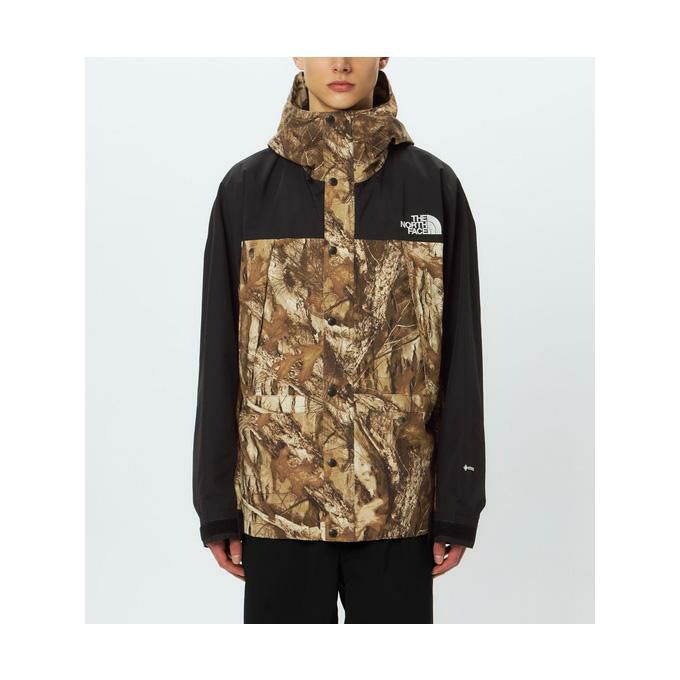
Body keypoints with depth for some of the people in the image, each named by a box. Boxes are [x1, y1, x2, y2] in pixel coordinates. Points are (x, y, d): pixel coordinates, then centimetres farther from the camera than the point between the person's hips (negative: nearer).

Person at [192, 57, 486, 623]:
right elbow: (218, 355, 3)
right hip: (277, 502, 0)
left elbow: (461, 352, 2)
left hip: (398, 501, 0)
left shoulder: (435, 187, 1)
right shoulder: (246, 189, 2)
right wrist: (216, 504, 3)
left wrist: (458, 505, 0)